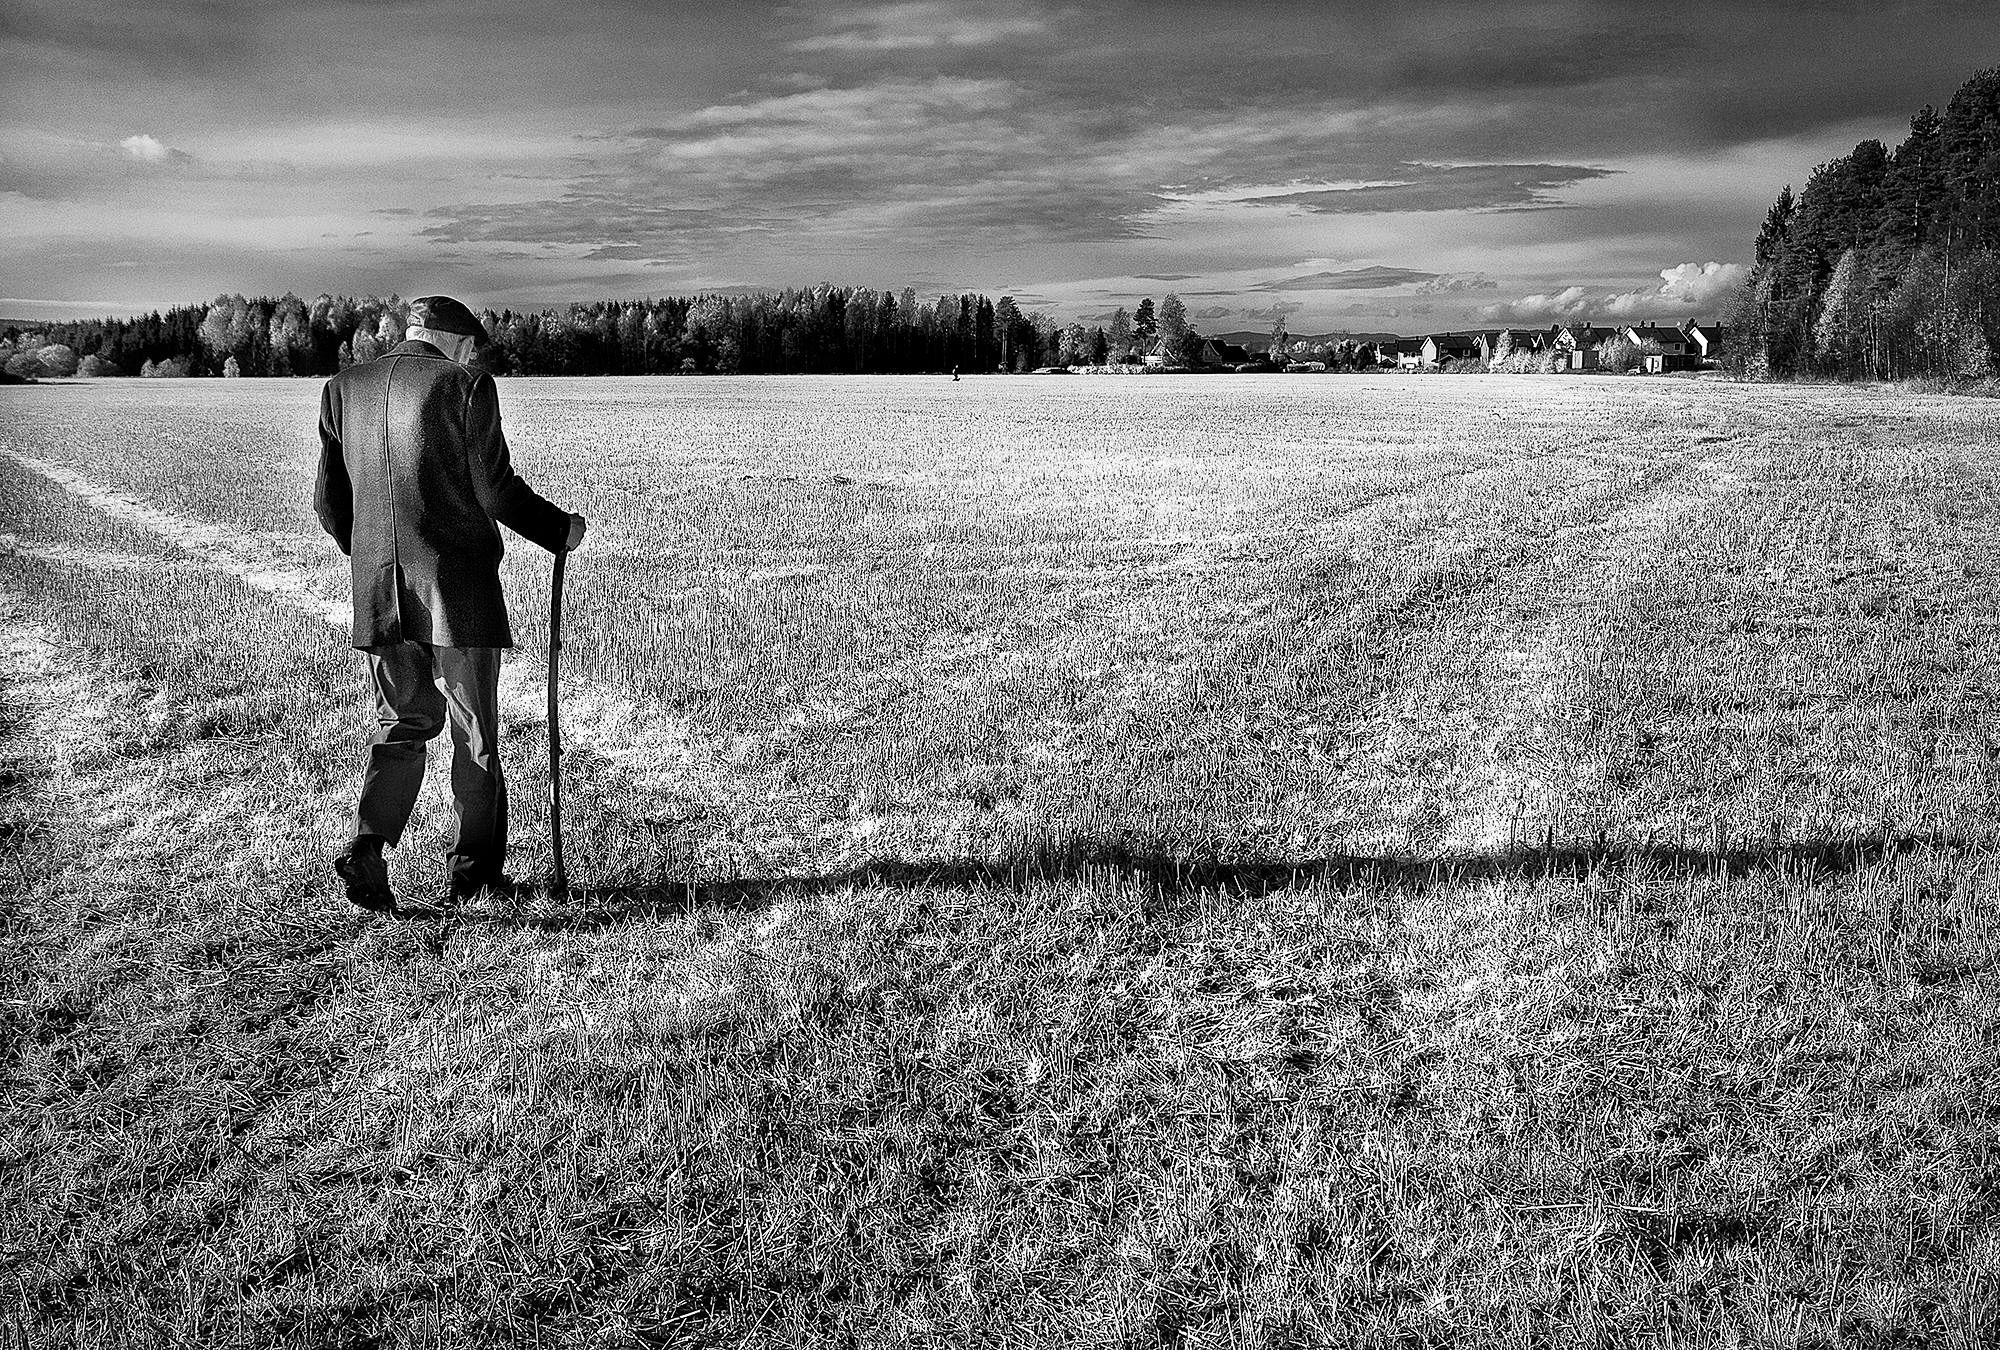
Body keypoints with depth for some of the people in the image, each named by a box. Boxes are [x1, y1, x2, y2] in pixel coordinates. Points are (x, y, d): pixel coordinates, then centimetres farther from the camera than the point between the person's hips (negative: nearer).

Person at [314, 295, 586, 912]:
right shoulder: (465, 386, -7)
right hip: (459, 583, -4)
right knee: (474, 730, 9)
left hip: (378, 591, 5)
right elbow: (496, 491, -9)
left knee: (402, 722, 15)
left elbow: (328, 502, 10)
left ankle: (368, 848, -2)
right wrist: (561, 530, 6)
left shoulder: (344, 388, 8)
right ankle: (476, 868, 17)